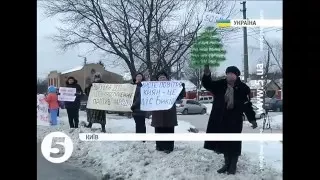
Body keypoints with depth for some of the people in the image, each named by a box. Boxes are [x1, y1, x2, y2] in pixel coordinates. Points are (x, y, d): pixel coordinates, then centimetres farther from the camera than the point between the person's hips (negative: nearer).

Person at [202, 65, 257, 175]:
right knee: (224, 142, 13)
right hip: (220, 119, 4)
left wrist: (252, 119, -4)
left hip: (234, 120, -3)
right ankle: (227, 164, 30)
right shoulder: (220, 84, 0)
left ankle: (233, 166, 21)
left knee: (233, 143, 5)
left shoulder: (243, 88, -7)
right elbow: (208, 85, -4)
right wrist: (207, 75, -24)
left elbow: (247, 105, -3)